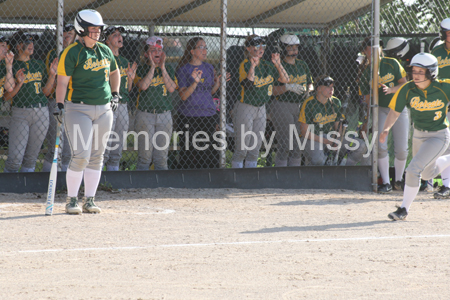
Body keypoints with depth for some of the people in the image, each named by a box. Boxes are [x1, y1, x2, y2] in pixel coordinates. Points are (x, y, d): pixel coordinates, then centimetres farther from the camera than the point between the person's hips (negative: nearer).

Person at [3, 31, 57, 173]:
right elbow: (6, 97, -4)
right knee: (15, 158, -12)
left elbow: (46, 92, 14)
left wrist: (52, 74, 2)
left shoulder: (39, 65, 13)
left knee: (31, 156, 5)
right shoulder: (11, 66, -2)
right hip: (20, 113, -4)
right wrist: (19, 84, -19)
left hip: (41, 113, 5)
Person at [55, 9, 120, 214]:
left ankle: (89, 200, 12)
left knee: (97, 157, 6)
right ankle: (71, 200, -2)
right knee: (81, 156, -13)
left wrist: (115, 94, 19)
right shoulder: (71, 53, -8)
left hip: (104, 110, 6)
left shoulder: (105, 51, 11)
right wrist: (59, 105, -23)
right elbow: (62, 81, -14)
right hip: (78, 109, -6)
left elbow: (115, 73, 28)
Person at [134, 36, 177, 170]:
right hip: (145, 115, -2)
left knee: (161, 157, 3)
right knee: (145, 156, -4)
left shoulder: (169, 70, 11)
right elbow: (143, 85, -15)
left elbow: (172, 88, -5)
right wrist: (153, 67, -10)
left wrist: (162, 67, -8)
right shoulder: (141, 69, 3)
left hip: (164, 115, 2)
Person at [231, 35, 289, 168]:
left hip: (261, 109, 7)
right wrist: (252, 66, -34)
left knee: (255, 148, 10)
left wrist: (278, 64, -5)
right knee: (242, 149, -5)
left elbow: (285, 79, 7)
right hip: (245, 108, -7)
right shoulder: (245, 65, -12)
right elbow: (248, 84, -27)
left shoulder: (267, 65, 8)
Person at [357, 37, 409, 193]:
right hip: (380, 109, 0)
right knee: (381, 146, -16)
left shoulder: (392, 63, -1)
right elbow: (368, 98, 0)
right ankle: (386, 183, -8)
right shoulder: (364, 72, -1)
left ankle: (399, 180, 17)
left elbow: (404, 84, 0)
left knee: (402, 149, -4)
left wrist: (390, 90, -19)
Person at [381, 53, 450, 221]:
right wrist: (386, 129, -29)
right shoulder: (407, 90, -15)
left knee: (413, 170, -19)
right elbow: (395, 112, -12)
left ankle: (404, 209, -5)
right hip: (418, 135, 5)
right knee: (428, 174, 24)